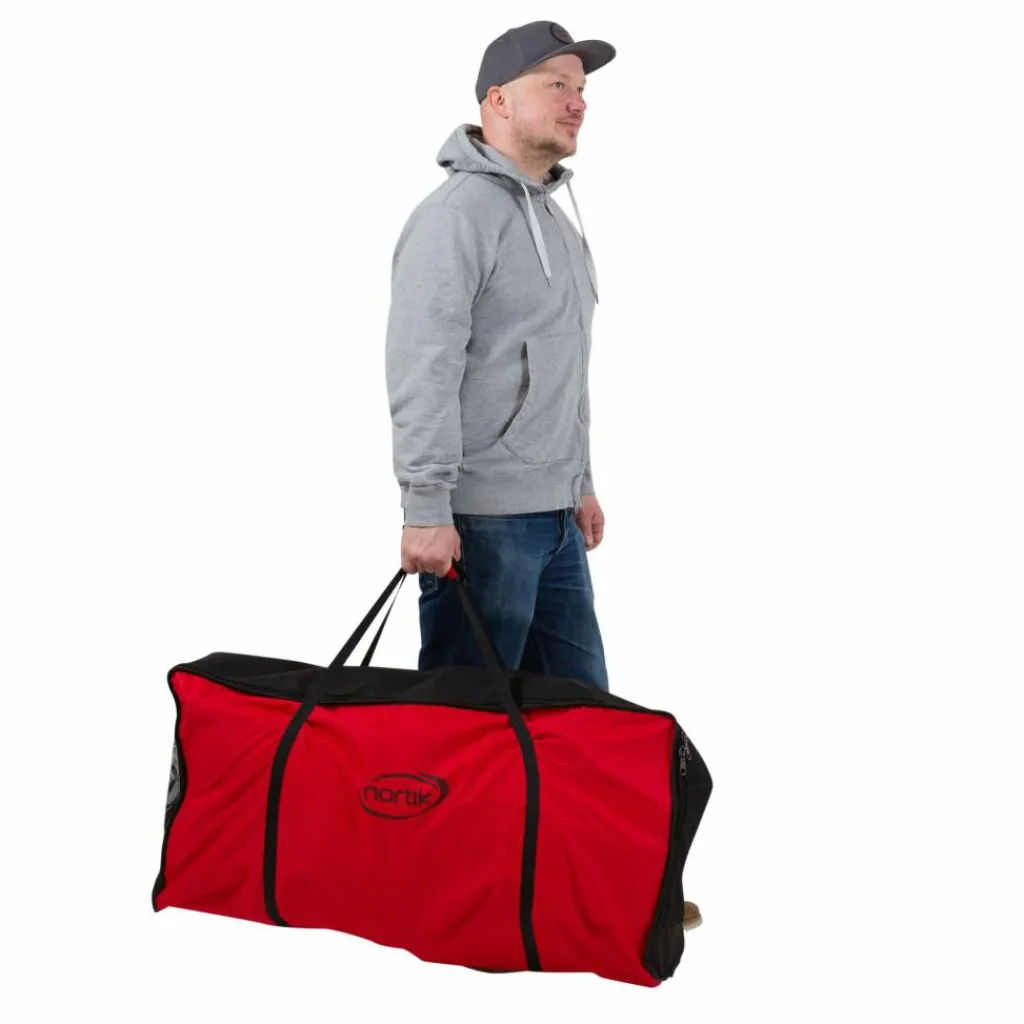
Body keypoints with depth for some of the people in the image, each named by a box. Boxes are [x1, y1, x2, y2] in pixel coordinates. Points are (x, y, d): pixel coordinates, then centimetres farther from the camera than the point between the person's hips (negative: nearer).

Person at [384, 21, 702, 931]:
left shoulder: (554, 218, 17)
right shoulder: (456, 216, -13)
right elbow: (422, 371, -20)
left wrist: (581, 480, 22)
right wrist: (425, 509, -23)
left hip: (552, 515, 9)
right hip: (479, 519, -9)